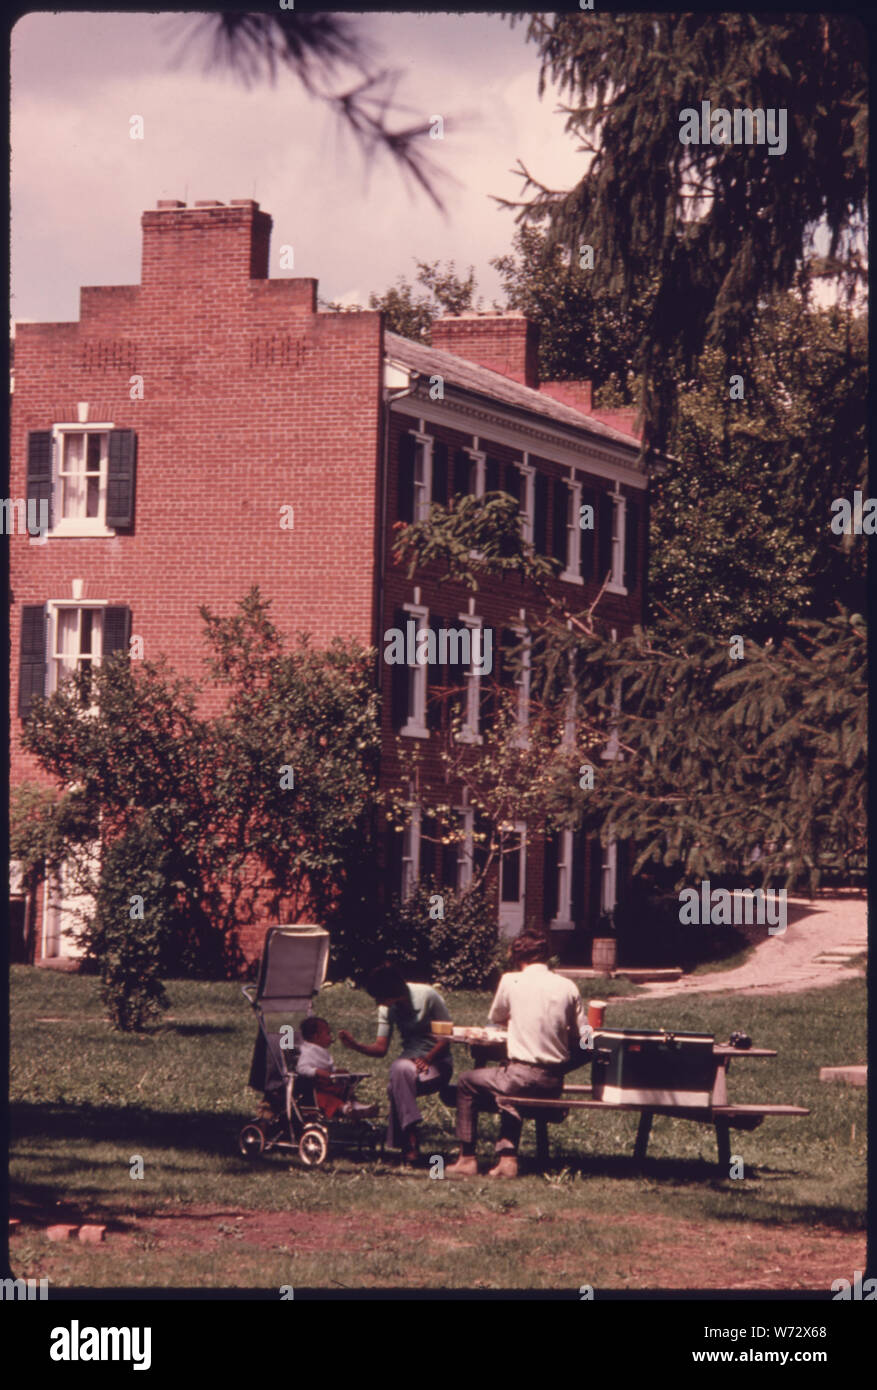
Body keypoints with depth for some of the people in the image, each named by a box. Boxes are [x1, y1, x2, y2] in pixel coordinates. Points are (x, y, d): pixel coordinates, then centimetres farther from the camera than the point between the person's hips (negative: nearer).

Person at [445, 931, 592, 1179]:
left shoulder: (511, 981, -5)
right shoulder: (568, 986, 3)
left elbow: (496, 1018, 13)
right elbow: (584, 1036, 4)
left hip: (524, 1076, -5)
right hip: (555, 1083, 5)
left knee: (467, 1083, 22)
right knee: (506, 1093, 36)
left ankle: (467, 1160, 19)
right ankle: (507, 1157, 25)